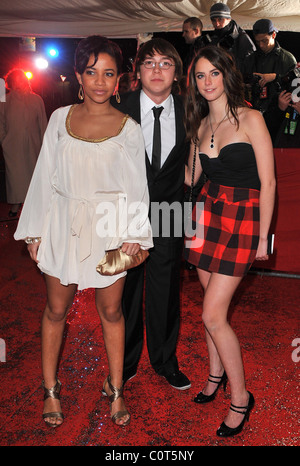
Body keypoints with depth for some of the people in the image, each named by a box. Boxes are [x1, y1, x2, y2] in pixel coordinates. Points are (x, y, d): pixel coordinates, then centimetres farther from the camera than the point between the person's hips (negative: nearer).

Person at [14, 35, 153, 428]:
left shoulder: (129, 128, -1)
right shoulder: (60, 118, 4)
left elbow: (137, 187, 1)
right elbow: (45, 176, 6)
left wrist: (134, 235, -10)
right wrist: (35, 231, 4)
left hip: (110, 227, -1)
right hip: (64, 225, 2)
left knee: (111, 311, 9)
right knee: (56, 310, 11)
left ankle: (115, 389, 28)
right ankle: (50, 389, 30)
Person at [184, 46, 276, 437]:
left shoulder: (250, 119, -7)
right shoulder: (200, 126, 11)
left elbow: (268, 182, -8)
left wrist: (263, 237, -8)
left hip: (242, 218, -5)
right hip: (207, 214, 6)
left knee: (213, 314, -8)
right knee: (213, 305, 12)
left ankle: (240, 397, 11)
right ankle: (216, 372, 34)